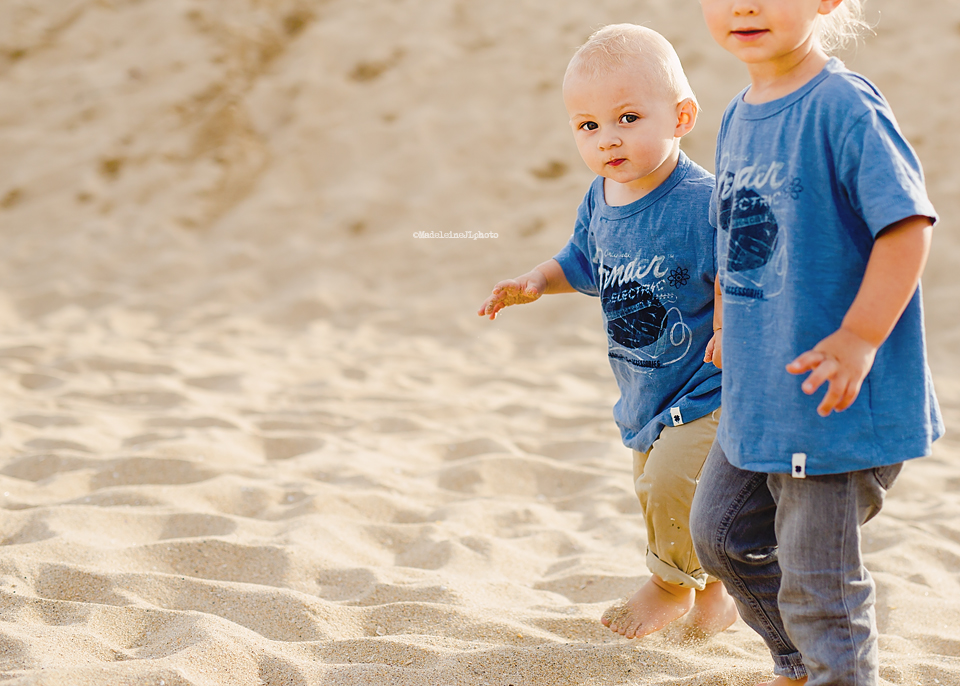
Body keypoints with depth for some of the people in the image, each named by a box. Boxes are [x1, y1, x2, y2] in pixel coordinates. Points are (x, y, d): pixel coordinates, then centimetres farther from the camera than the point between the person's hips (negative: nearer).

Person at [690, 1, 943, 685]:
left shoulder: (844, 107, -19)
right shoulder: (739, 117, 7)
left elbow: (907, 223, -23)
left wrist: (859, 337, -26)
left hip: (836, 397, -9)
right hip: (758, 393, 9)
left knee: (817, 578, 0)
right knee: (721, 530, 22)